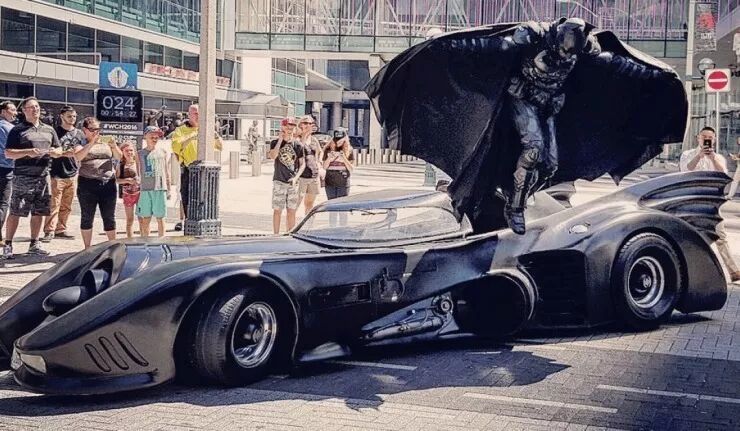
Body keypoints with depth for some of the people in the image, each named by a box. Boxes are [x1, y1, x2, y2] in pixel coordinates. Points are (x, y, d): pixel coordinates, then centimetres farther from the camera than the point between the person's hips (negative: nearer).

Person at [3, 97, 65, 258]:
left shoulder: (49, 130, 15)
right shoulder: (18, 130, 1)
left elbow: (59, 150, 20)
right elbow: (8, 153, -4)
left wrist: (54, 152, -4)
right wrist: (27, 152, -18)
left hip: (43, 177, 5)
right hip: (23, 177, -5)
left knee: (38, 212, 9)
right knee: (15, 212, -5)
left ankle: (34, 244, 20)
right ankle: (8, 245, 3)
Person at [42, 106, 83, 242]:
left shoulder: (80, 134, 14)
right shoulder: (55, 131, 1)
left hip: (72, 175, 5)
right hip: (57, 174, -5)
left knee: (66, 206, 9)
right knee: (54, 205, -9)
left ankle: (60, 229, 17)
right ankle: (49, 231, -7)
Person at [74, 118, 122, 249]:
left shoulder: (106, 142, 13)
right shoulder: (82, 144, 5)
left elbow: (119, 157, 7)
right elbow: (78, 156, -15)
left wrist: (114, 146, -12)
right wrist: (92, 142, -23)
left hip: (108, 183, 2)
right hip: (88, 183, -2)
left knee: (109, 217, 5)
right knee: (87, 217, 3)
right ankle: (87, 248, 11)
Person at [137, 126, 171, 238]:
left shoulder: (162, 153, 11)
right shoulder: (140, 154, 8)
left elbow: (166, 172, 14)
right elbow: (137, 173, 8)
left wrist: (168, 189, 11)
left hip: (160, 189, 1)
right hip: (145, 189, -1)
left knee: (160, 218, 3)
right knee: (146, 218, 3)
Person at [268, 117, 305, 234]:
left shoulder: (297, 144, 5)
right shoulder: (275, 143, 1)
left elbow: (302, 164, 6)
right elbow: (273, 156, -18)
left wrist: (296, 177, -8)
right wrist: (280, 140, -15)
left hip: (293, 182, 2)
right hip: (279, 181, -2)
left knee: (291, 211, 6)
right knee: (277, 210, -1)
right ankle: (276, 235, 6)